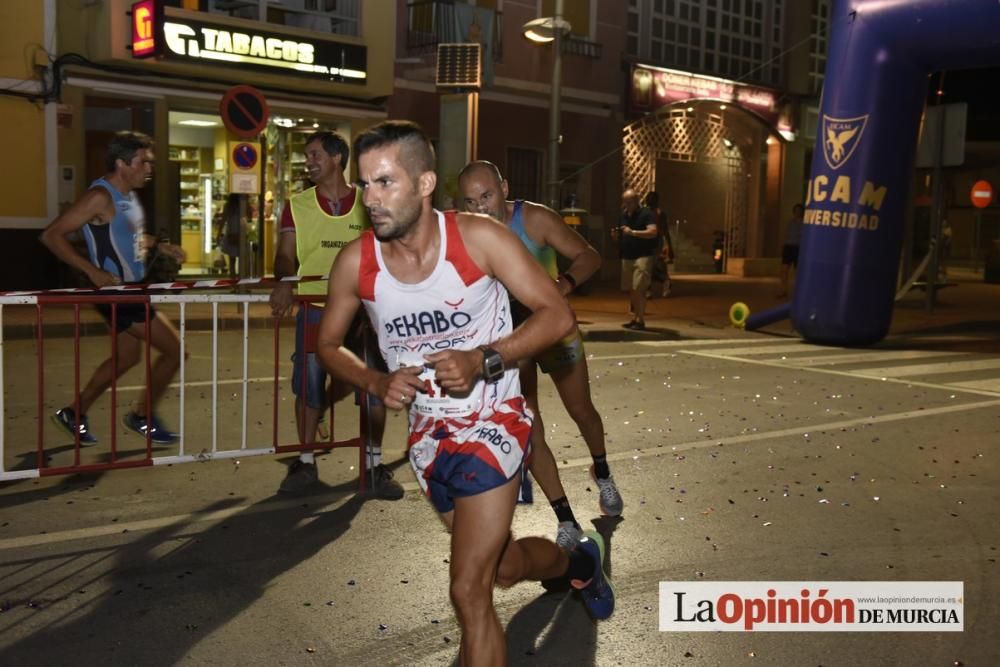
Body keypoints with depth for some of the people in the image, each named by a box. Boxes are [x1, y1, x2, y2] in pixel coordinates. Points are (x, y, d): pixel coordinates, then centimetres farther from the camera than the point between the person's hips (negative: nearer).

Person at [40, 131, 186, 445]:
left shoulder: (129, 194, 9)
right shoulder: (101, 196, -19)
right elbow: (51, 235, -21)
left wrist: (159, 245, 12)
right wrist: (93, 271, -26)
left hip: (132, 289, 10)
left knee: (127, 357, 19)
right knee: (174, 349, -6)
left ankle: (74, 413, 32)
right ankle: (143, 416, 12)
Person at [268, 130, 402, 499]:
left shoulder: (368, 204, 4)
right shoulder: (297, 205, 6)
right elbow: (285, 255, 2)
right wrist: (285, 282, -20)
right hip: (314, 308, 1)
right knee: (308, 384, 1)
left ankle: (376, 464, 13)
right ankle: (306, 462, 17)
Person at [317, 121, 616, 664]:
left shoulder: (479, 238, -19)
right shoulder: (355, 263, -11)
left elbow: (557, 314, -15)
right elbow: (329, 344, 4)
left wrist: (483, 359, -29)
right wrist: (377, 382, -16)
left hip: (492, 422, -4)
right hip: (428, 434, 5)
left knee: (469, 592, -13)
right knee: (503, 568, 23)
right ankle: (580, 562, 56)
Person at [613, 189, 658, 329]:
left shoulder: (646, 214, -6)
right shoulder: (624, 216, 17)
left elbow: (653, 232, -18)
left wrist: (633, 232, -25)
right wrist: (616, 234, 3)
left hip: (643, 256, -7)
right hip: (627, 257, 7)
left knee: (638, 289, -14)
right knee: (629, 290, 8)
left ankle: (641, 320, -11)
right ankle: (635, 318, 17)